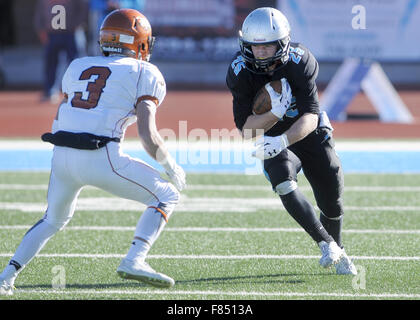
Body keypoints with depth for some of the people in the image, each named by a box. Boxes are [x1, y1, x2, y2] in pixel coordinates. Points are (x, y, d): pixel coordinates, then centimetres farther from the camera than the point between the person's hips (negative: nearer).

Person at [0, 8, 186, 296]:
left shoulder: (77, 67, 21)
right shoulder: (144, 74, 5)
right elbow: (148, 136, -4)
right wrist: (172, 167, 11)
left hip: (62, 154, 6)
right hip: (101, 159, -6)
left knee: (54, 219, 30)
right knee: (166, 196, 10)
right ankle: (134, 260, -8)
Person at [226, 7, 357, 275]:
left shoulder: (300, 62, -27)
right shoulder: (241, 72, -23)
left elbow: (310, 117, -33)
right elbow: (245, 128, -21)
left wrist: (282, 140, -50)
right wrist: (276, 114, -40)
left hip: (309, 132, 0)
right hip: (274, 140, 0)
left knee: (332, 202, 5)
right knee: (285, 186, -29)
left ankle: (338, 253, 35)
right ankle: (327, 244, -22)